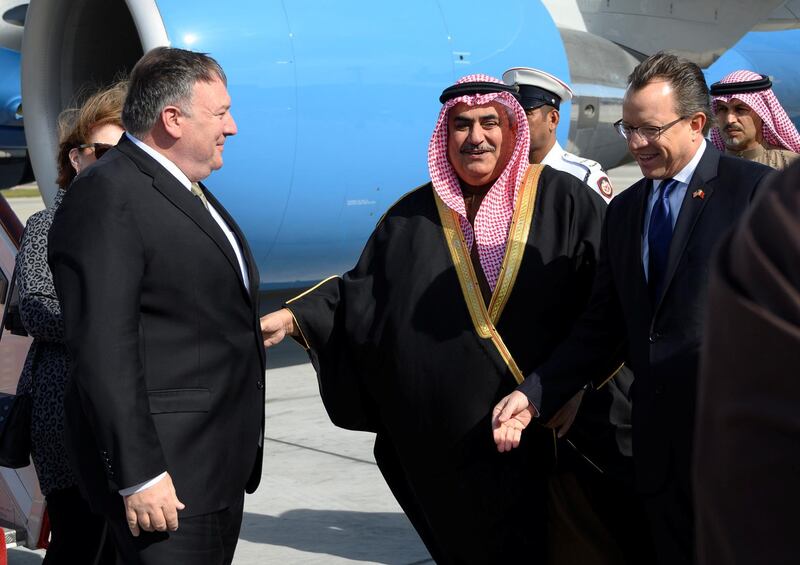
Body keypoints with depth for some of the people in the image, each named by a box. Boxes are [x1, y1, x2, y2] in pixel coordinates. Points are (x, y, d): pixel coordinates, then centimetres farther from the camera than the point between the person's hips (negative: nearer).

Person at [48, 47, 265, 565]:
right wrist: (139, 474, -23)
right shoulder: (105, 197, -14)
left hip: (221, 465, 9)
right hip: (167, 473, -9)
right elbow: (102, 350, -20)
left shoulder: (189, 192, 16)